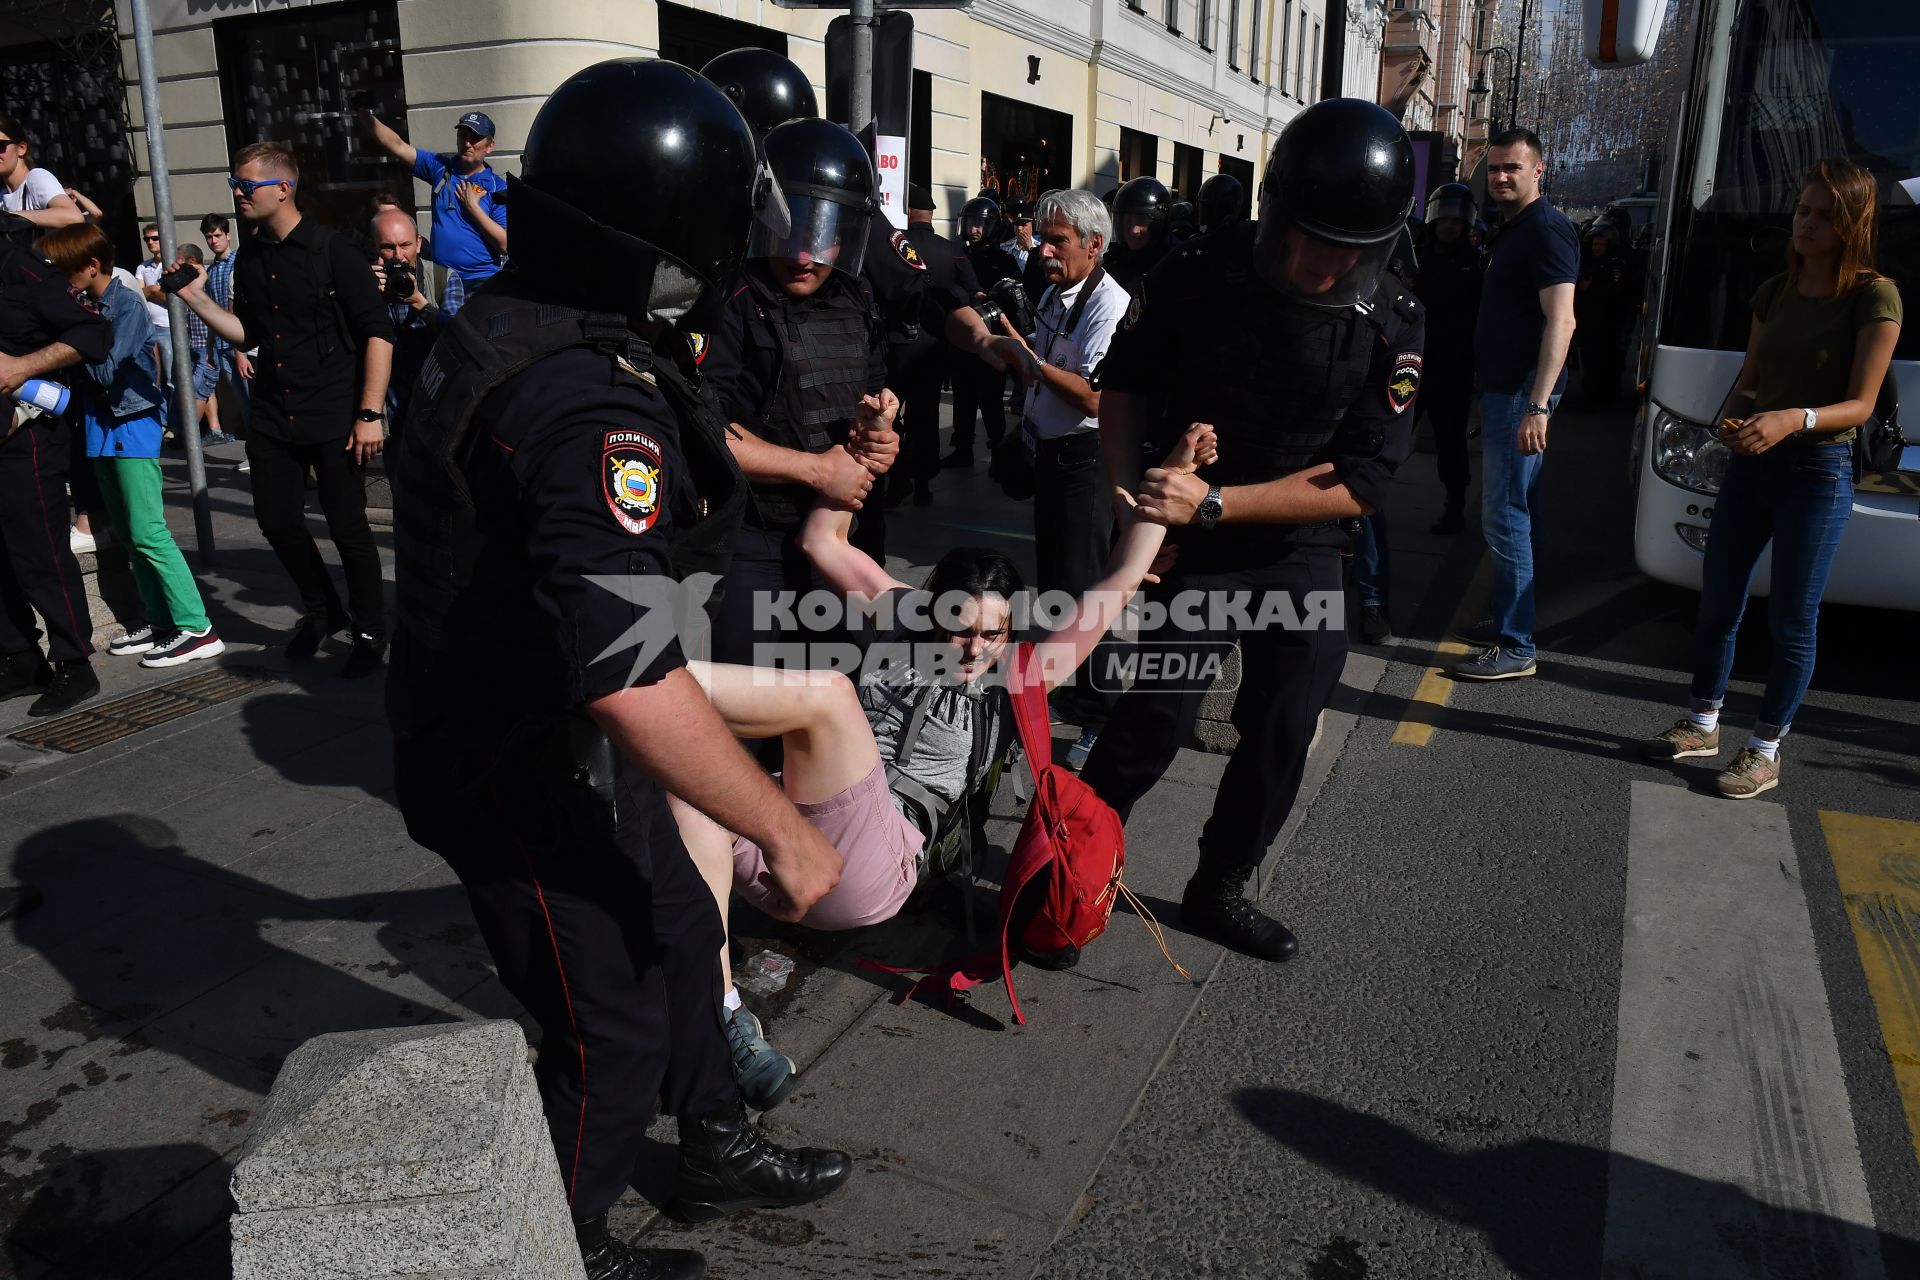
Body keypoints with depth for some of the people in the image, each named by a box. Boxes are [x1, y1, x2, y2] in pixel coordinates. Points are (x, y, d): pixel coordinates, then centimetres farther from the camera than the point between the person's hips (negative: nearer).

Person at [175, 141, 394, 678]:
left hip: (334, 418, -6)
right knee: (277, 519, 8)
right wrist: (195, 297, 3)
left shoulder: (332, 251, -8)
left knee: (348, 526, -1)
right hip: (272, 417, 6)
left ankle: (370, 630, 17)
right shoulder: (250, 261, 10)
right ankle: (321, 611, 31)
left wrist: (370, 414, -15)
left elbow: (378, 332, -11)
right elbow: (248, 334, 18)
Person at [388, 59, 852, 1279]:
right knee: (613, 1034, 10)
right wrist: (785, 830, -30)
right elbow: (631, 677, -40)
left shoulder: (512, 318, 0)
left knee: (679, 933, 23)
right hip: (527, 783, -9)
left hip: (556, 740, 10)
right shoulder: (590, 409, -34)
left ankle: (720, 1153, 45)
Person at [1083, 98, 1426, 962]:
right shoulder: (1200, 274, -15)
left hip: (1300, 552, 3)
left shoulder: (1393, 328, -14)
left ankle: (1218, 888, 29)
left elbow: (1360, 486, -17)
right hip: (1187, 542, -2)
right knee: (1155, 716, -10)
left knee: (1283, 731, 7)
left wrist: (1215, 501, -26)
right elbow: (1124, 382, -1)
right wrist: (1132, 492, -14)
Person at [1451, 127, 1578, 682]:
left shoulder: (1547, 230, -14)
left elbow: (1561, 321, -23)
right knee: (1514, 512, 16)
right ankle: (1508, 621, 27)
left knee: (1505, 516, -9)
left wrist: (1538, 405, -31)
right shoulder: (1511, 229, 17)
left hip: (1523, 392, -10)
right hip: (1503, 388, 10)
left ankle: (1515, 647, -4)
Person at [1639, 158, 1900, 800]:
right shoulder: (1775, 292, 9)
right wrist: (1732, 417, -6)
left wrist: (1796, 419, -29)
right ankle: (1704, 724, 29)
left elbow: (1861, 404, -12)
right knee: (1717, 602, 13)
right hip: (1750, 463, 6)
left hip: (1819, 470, -6)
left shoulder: (1874, 297, -9)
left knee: (1792, 621, 2)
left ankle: (1766, 751, 14)